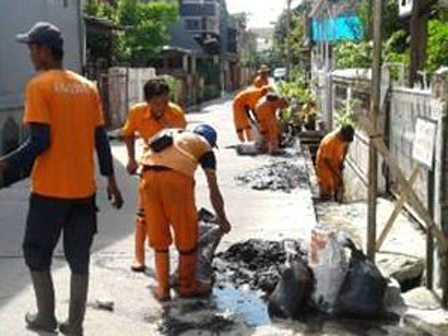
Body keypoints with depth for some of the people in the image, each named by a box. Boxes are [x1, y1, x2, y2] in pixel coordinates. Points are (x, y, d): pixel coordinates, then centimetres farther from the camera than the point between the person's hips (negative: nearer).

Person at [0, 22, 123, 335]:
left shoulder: (39, 86, -10)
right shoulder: (87, 86, 6)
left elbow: (40, 141, -17)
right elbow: (100, 139, 7)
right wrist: (111, 179, 13)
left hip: (50, 189, -5)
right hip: (84, 188, 5)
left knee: (37, 253, 14)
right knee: (79, 257, 9)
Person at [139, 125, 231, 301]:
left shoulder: (167, 135, 35)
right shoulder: (203, 145, 21)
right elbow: (214, 190, 18)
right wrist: (222, 219, 29)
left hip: (149, 176, 5)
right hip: (176, 177, -4)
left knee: (158, 236, 17)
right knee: (187, 236, 15)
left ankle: (162, 289, 24)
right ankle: (187, 285, 28)